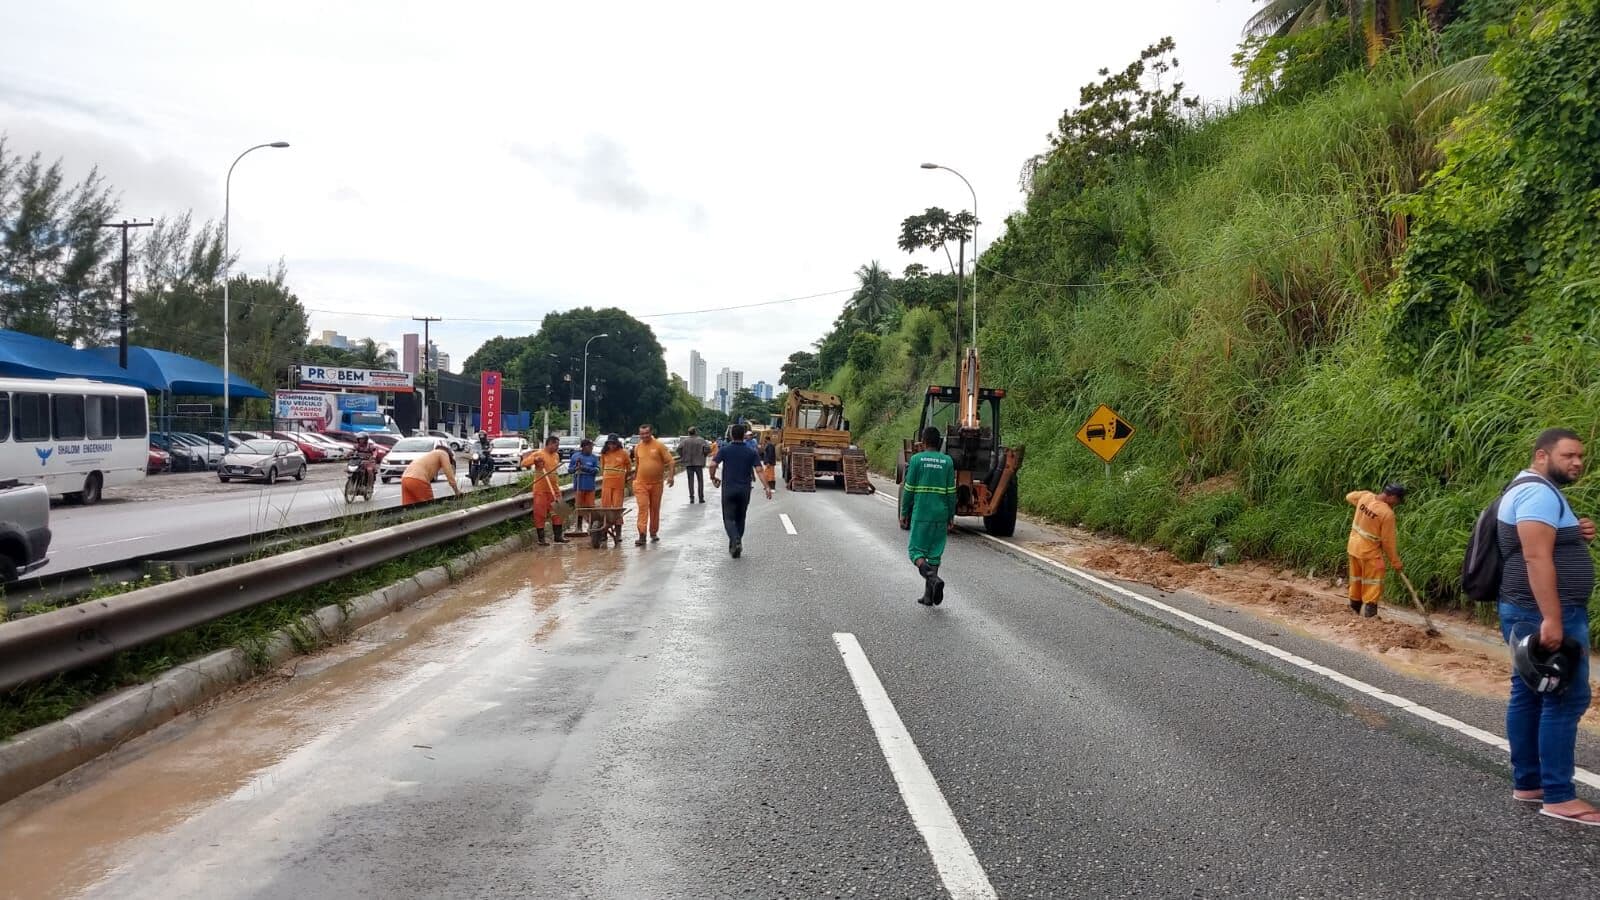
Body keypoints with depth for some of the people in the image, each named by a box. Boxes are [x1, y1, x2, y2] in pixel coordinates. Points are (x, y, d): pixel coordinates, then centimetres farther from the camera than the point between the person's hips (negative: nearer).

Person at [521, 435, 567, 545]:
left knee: (557, 512, 8)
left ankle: (558, 536, 17)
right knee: (540, 514, -1)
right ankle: (541, 538, 6)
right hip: (540, 490, -6)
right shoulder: (538, 454, -9)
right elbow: (524, 463, -15)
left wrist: (557, 486, 16)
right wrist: (535, 459, -30)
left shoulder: (556, 455, 11)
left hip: (554, 489, 6)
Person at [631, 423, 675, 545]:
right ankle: (642, 535, -15)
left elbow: (669, 461, -5)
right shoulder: (637, 448, 6)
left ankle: (654, 532, 25)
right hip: (641, 483, 1)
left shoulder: (659, 446, -4)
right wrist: (634, 479, 22)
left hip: (656, 483, -1)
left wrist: (670, 476, -17)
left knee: (655, 509, 10)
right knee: (643, 508, -10)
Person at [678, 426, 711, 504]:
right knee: (700, 480, 8)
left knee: (690, 481, 6)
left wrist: (683, 457, 4)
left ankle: (691, 497, 2)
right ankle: (701, 498, 7)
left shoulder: (684, 441, 0)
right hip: (699, 463, -1)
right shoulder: (701, 440, -2)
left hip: (688, 463, 1)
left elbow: (679, 449, -10)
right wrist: (704, 455, 7)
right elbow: (707, 449, -10)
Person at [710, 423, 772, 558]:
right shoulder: (751, 452, 0)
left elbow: (713, 464, -14)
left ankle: (735, 541, -23)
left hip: (728, 489, -2)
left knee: (729, 518, 2)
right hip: (745, 489, 2)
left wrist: (713, 478, 4)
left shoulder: (724, 450, -3)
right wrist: (766, 487, -8)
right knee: (740, 518, 16)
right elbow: (759, 469, -9)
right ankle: (736, 545, 20)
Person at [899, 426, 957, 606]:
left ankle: (933, 578, -23)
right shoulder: (948, 462, 3)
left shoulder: (916, 460, -4)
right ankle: (929, 595, 10)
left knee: (916, 550, 3)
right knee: (934, 554, 9)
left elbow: (909, 489, -3)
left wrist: (904, 513, 5)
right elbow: (951, 492, 3)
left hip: (920, 514, -3)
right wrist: (951, 517, 10)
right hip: (941, 515, 3)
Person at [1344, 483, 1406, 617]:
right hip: (1369, 551, -7)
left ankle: (1355, 606, 32)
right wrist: (1396, 562, -7)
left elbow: (1349, 496, 16)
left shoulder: (1365, 496, -8)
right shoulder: (1387, 513, -25)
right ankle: (1369, 609, -1)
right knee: (1373, 582, 3)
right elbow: (1388, 541, -18)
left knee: (1356, 577, 20)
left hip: (1354, 545, 7)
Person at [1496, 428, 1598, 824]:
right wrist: (1552, 619, -29)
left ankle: (1527, 783, 17)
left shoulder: (1531, 490, 18)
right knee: (1566, 699, -7)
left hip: (1528, 613, 11)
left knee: (1528, 695, 11)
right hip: (1546, 614, -11)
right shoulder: (1539, 493, -16)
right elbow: (1537, 558, -25)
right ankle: (1558, 796, -4)